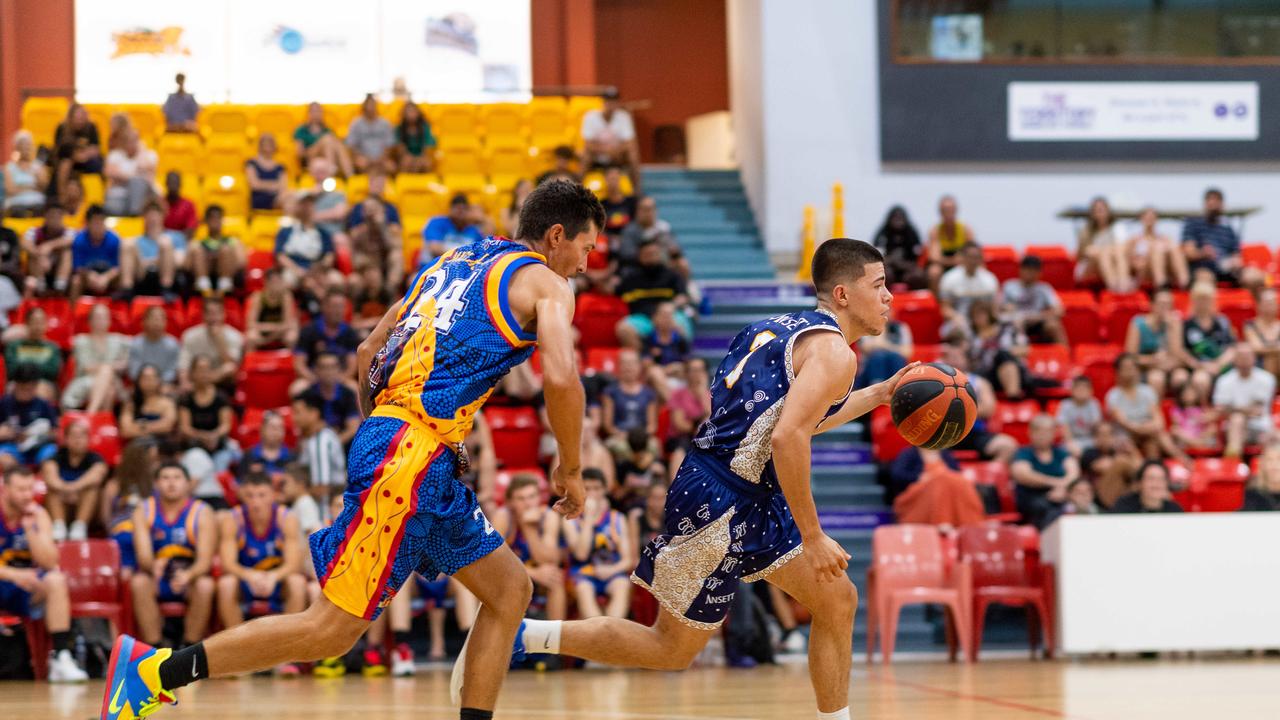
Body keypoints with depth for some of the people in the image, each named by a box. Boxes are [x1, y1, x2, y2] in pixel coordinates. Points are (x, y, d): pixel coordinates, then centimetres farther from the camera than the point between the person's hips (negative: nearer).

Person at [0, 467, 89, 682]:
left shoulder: (38, 515, -4)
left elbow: (49, 563, -12)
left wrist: (30, 528, -23)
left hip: (24, 590, 3)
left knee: (56, 581, -26)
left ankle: (61, 658, -26)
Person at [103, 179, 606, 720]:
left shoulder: (454, 263, 24)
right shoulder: (545, 284, 1)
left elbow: (369, 353, 25)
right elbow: (561, 378, -16)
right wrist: (570, 469, -3)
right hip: (411, 456, -9)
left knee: (510, 589, 14)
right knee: (332, 629, -8)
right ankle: (154, 669, -6)